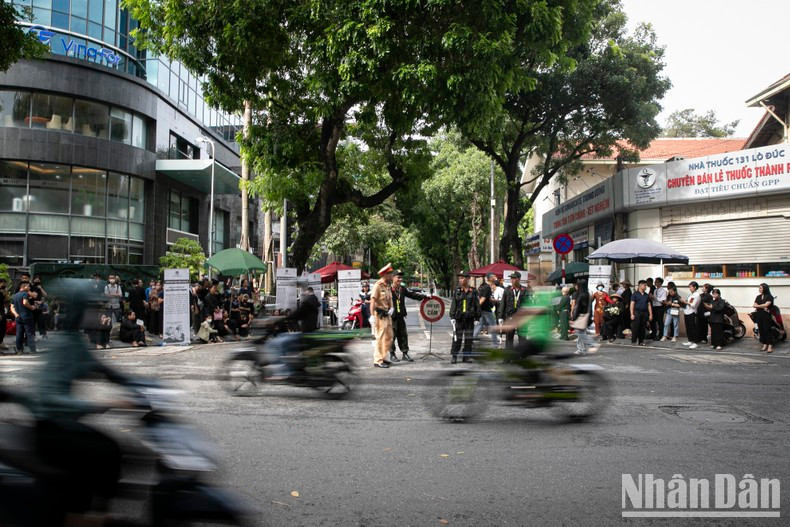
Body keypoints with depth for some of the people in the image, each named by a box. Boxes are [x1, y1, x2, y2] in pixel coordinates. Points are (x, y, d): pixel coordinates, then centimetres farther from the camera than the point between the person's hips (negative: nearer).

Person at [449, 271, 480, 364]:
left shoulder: (473, 291, 3)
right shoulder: (457, 291, 4)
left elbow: (477, 305, 5)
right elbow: (453, 304, 3)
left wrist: (477, 318, 2)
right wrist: (452, 316, -4)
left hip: (470, 318, 0)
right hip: (459, 318, 0)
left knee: (468, 339, 6)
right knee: (457, 338, 0)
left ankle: (467, 356, 16)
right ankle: (454, 356, 9)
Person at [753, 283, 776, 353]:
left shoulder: (769, 297, -2)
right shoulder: (758, 297, 14)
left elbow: (766, 305, -14)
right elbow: (754, 305, 4)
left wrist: (757, 306, -3)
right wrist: (762, 307, -12)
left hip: (766, 315, -5)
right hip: (759, 315, 5)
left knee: (767, 330, -9)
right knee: (761, 330, 3)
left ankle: (770, 346, -11)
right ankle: (764, 345, 8)